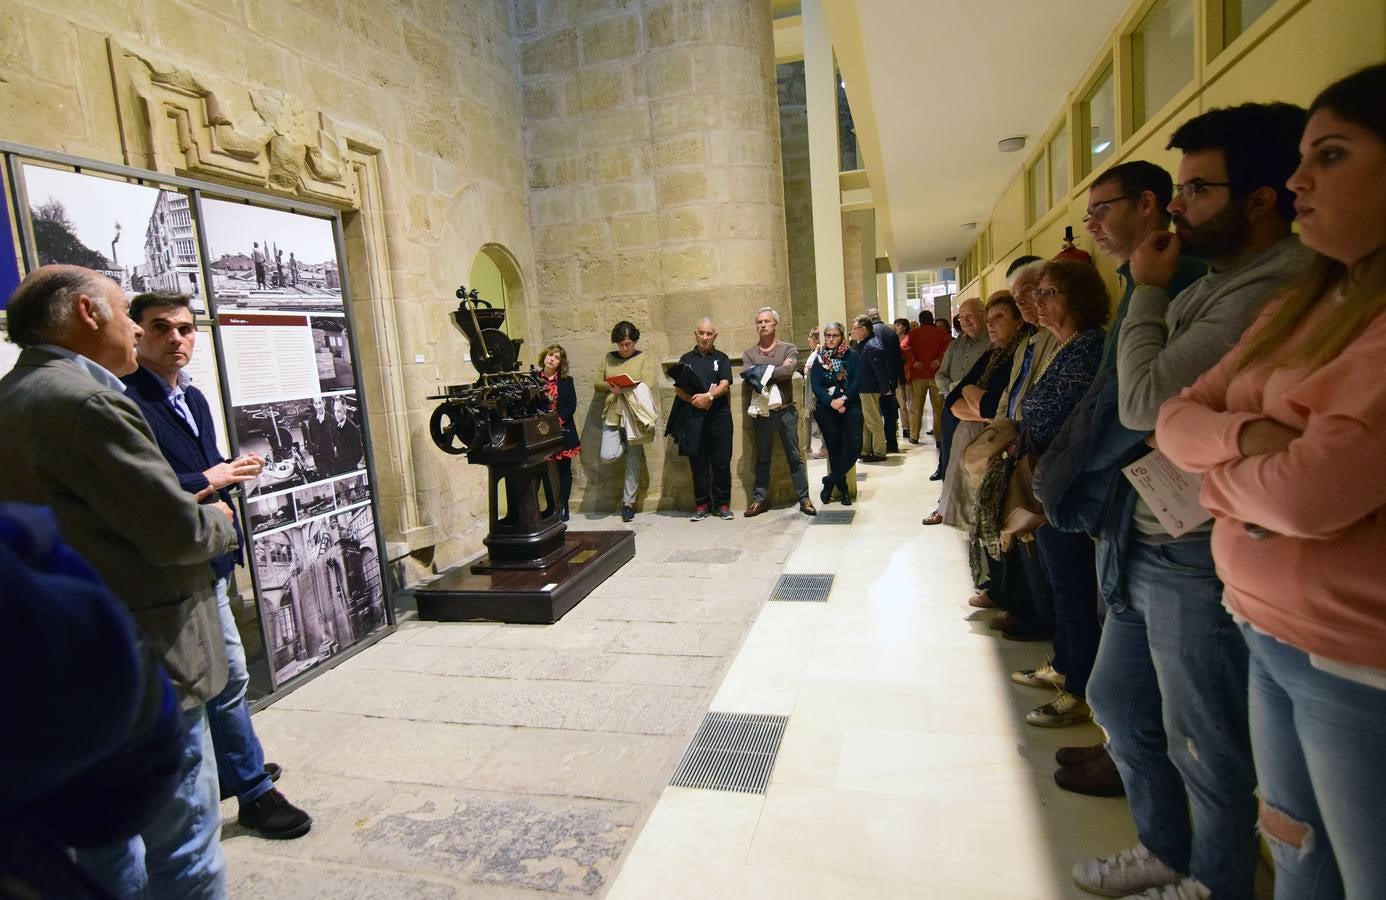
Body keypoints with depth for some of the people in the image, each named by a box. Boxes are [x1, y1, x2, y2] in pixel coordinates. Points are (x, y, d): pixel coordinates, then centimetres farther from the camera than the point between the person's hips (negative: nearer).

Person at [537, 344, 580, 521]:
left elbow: (571, 405, 0)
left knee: (564, 469, 6)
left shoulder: (566, 380, 7)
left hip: (563, 430, 2)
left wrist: (559, 420, -14)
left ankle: (563, 507, 15)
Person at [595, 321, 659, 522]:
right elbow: (596, 383, 9)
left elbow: (646, 387, -7)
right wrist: (610, 387, -12)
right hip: (612, 413, 2)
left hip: (634, 415, -2)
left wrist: (625, 389, -20)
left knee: (633, 461, 2)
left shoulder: (643, 360, 4)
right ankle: (627, 446, 19)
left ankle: (628, 502, 14)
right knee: (607, 456, -15)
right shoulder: (608, 358, 12)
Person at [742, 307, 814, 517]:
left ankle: (804, 499, 11)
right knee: (762, 458, 11)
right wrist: (776, 371, -11)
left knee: (794, 456, 5)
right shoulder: (748, 354, 7)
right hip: (761, 411, 2)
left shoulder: (789, 349, 3)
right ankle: (760, 499, 18)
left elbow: (787, 371, -15)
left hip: (785, 410, -1)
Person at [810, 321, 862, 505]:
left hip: (850, 406, 0)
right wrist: (831, 402, -16)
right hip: (826, 409, 0)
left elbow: (857, 381, -3)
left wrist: (843, 400, -18)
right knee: (834, 448, 3)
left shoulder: (852, 356, 6)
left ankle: (831, 481, 0)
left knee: (854, 446, -14)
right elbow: (815, 386, -2)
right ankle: (842, 489, 15)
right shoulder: (819, 359, 8)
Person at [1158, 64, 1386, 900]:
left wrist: (1221, 474, -6)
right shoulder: (1300, 304, 9)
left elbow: (1311, 492, -27)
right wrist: (1244, 435, -16)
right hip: (1269, 636, 7)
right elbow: (1174, 417, 6)